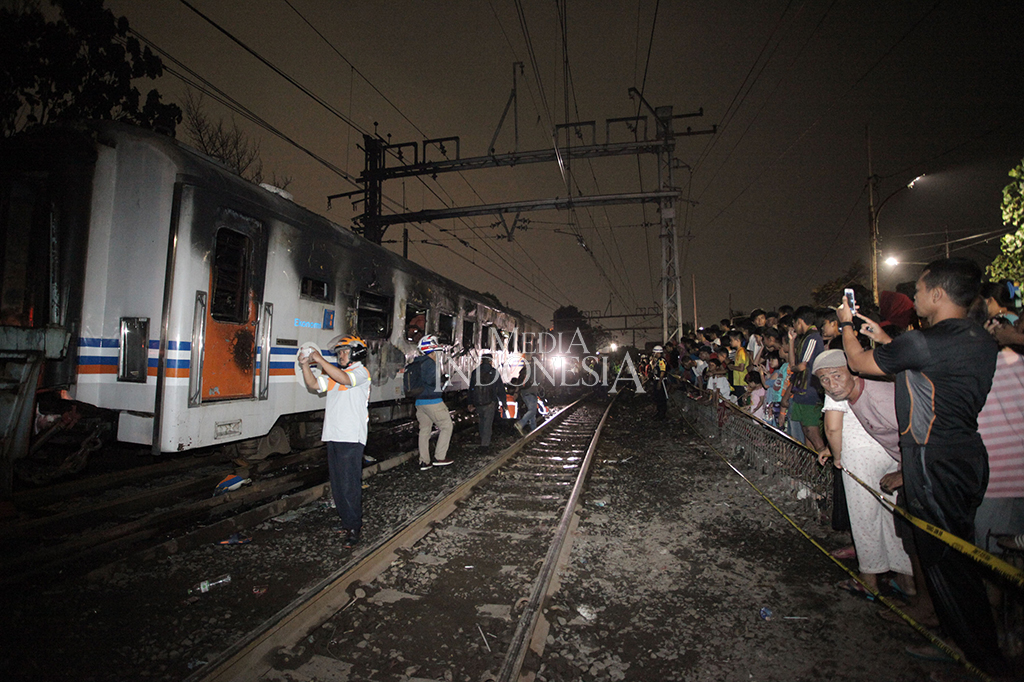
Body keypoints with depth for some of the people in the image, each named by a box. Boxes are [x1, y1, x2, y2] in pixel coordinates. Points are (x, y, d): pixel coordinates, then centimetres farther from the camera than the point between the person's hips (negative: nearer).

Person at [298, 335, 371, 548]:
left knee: (349, 485, -6)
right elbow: (314, 385, 13)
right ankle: (346, 521, 25)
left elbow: (345, 379, -23)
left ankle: (354, 528, 3)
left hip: (351, 437, -8)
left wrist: (320, 360, -19)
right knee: (337, 483, 13)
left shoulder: (361, 372, -3)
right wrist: (305, 365, -1)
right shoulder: (335, 373, 21)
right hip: (333, 435, 8)